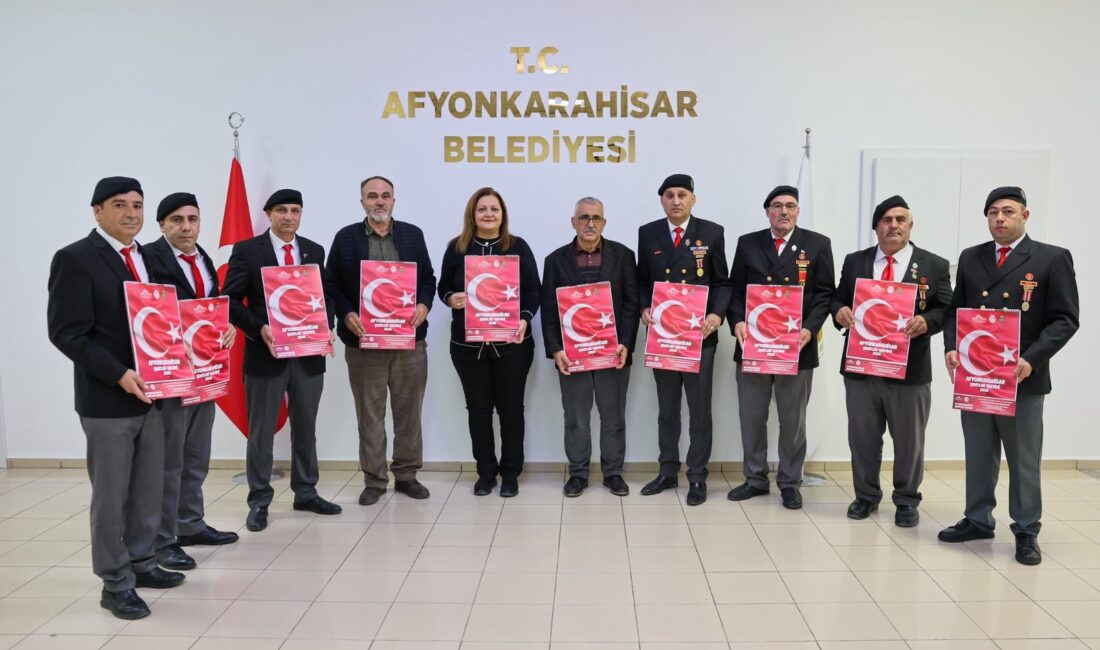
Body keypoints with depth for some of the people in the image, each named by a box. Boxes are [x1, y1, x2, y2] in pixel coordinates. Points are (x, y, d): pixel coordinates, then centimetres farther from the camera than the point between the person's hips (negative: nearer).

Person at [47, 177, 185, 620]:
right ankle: (115, 583, 17)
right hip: (107, 398, -6)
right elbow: (66, 333, -14)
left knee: (149, 488, 14)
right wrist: (119, 374, -22)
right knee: (111, 494, 5)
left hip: (151, 393, 7)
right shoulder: (75, 259, -9)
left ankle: (141, 563, 30)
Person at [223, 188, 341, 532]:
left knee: (305, 427, 13)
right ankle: (259, 501, 19)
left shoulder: (315, 251, 9)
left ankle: (306, 493, 27)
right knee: (261, 431, 7)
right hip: (265, 352, -3)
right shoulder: (247, 250, -3)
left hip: (309, 353, 4)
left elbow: (325, 296, 12)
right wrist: (259, 329, -19)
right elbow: (231, 300, -6)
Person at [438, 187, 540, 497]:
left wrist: (524, 319, -16)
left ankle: (511, 473, 20)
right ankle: (486, 471, 23)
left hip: (512, 342, -1)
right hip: (468, 344, 1)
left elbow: (532, 290, 0)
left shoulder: (518, 247, 2)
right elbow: (443, 287, 10)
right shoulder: (456, 248, 4)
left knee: (511, 407, 6)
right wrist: (451, 299, -13)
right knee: (478, 408, 9)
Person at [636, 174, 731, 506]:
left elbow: (722, 282, 0)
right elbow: (642, 280, 9)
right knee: (666, 407, 13)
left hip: (700, 334, -2)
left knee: (700, 408, 5)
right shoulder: (648, 233, 6)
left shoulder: (712, 232, -1)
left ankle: (697, 477, 16)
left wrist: (717, 314, -16)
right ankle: (668, 471, 25)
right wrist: (645, 309, -8)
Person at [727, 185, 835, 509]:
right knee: (751, 417, 9)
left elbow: (824, 294, 0)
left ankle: (790, 483, 22)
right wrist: (737, 322, -10)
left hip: (796, 346, -1)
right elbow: (735, 289, 6)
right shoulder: (747, 243, 8)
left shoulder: (817, 244, 4)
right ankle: (755, 479, 23)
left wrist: (809, 328, -14)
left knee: (793, 420, 9)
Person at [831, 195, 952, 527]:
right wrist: (840, 311, -12)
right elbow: (837, 299, 10)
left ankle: (906, 501, 26)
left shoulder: (934, 265, 3)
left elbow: (947, 309, 0)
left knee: (909, 440, 9)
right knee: (862, 437, 10)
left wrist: (927, 321, -20)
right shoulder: (854, 262, 9)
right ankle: (866, 496, 26)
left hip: (910, 369, -1)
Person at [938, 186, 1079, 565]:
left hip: (1022, 377, -3)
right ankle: (978, 520, 26)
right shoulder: (970, 258, 9)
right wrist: (951, 348, -5)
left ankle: (1026, 531, 20)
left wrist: (1031, 359, -18)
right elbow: (955, 310, 12)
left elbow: (1065, 319, -7)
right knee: (978, 455, 13)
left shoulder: (1053, 259, -2)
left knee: (1024, 460, 8)